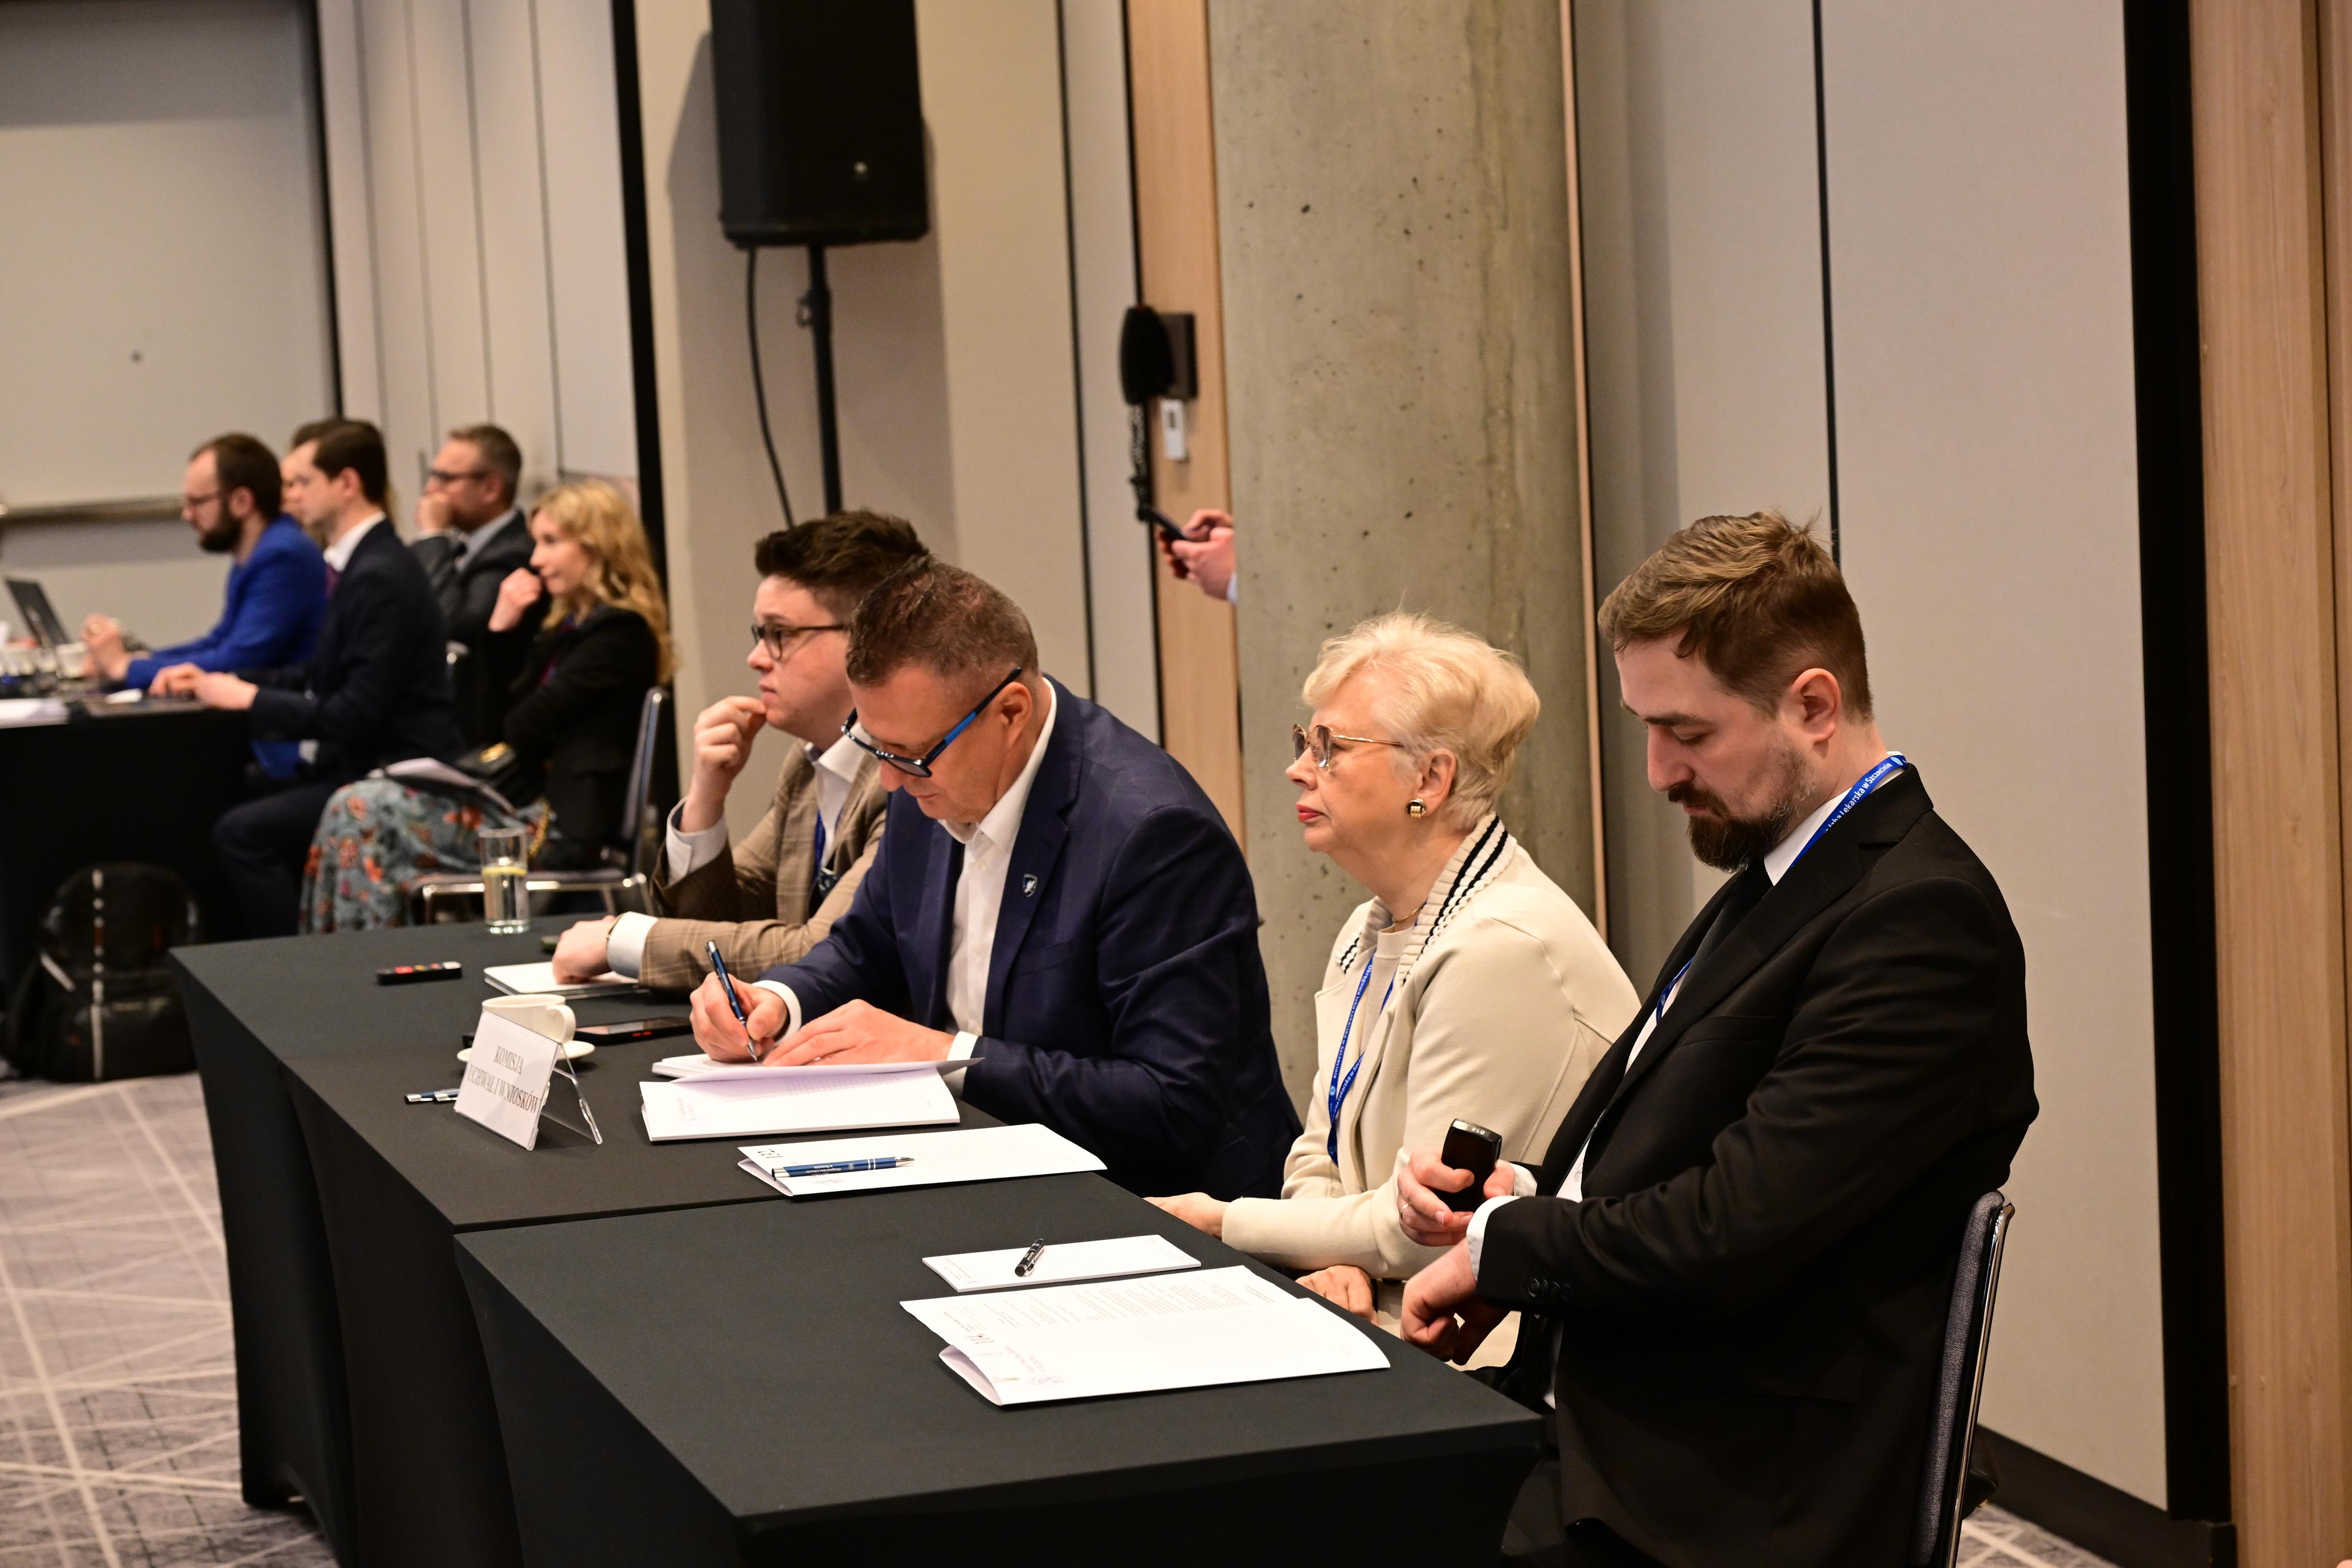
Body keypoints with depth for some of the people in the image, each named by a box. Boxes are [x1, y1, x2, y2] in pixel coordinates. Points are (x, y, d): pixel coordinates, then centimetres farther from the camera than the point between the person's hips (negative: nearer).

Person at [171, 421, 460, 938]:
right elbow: (319, 678, 19)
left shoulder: (381, 578, -19)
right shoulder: (357, 564, 12)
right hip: (359, 763, 10)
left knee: (242, 832, -19)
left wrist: (251, 698, -14)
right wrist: (217, 681, 10)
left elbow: (358, 714, -23)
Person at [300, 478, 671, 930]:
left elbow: (524, 731, -12)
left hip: (564, 824, -9)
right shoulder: (566, 624, 20)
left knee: (368, 813, -16)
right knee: (353, 806, -7)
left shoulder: (621, 631, -9)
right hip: (530, 800, 9)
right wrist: (500, 627, 8)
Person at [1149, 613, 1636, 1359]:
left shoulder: (1503, 948, -19)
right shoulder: (1371, 931, 14)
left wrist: (1227, 1222, -8)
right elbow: (1320, 1157, 15)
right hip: (1380, 1310, 9)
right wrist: (1333, 1257, -9)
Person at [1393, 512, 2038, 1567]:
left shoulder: (1919, 918, -16)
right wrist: (1518, 1192, 2)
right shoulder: (1780, 877, 15)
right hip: (1587, 1420, 9)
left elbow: (1733, 1235, -21)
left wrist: (1500, 1241, -6)